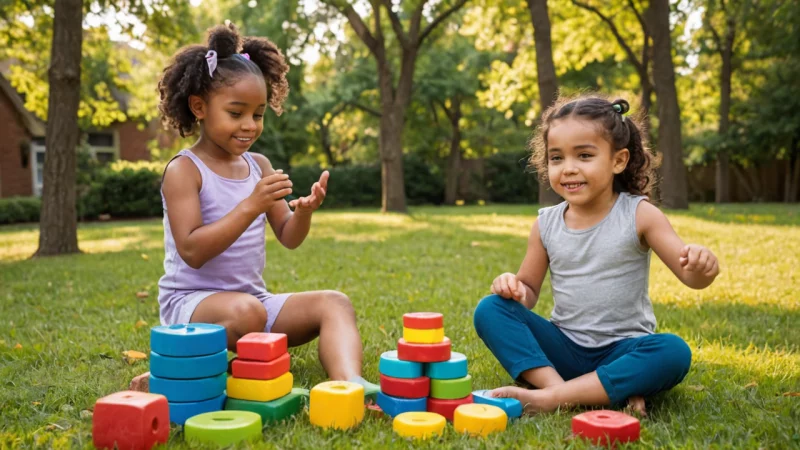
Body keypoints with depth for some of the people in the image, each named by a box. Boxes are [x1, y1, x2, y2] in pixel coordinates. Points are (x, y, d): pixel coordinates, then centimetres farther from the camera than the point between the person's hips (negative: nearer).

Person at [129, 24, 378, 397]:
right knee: (245, 311, -37)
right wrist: (251, 206, -29)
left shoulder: (259, 165, 8)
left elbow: (288, 238, 9)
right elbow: (192, 251, -22)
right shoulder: (184, 170, -11)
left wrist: (303, 211, -14)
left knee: (334, 303, -12)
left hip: (254, 297, 6)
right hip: (190, 301, -6)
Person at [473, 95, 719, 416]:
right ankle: (557, 385, -32)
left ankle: (552, 398, -34)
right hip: (565, 347, 2)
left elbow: (689, 275, -9)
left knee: (674, 353, -33)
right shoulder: (546, 224, 0)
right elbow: (529, 289, 9)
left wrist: (701, 267, -33)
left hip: (622, 350, -2)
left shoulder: (639, 215, -6)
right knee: (490, 309, -17)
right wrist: (514, 287, -15)